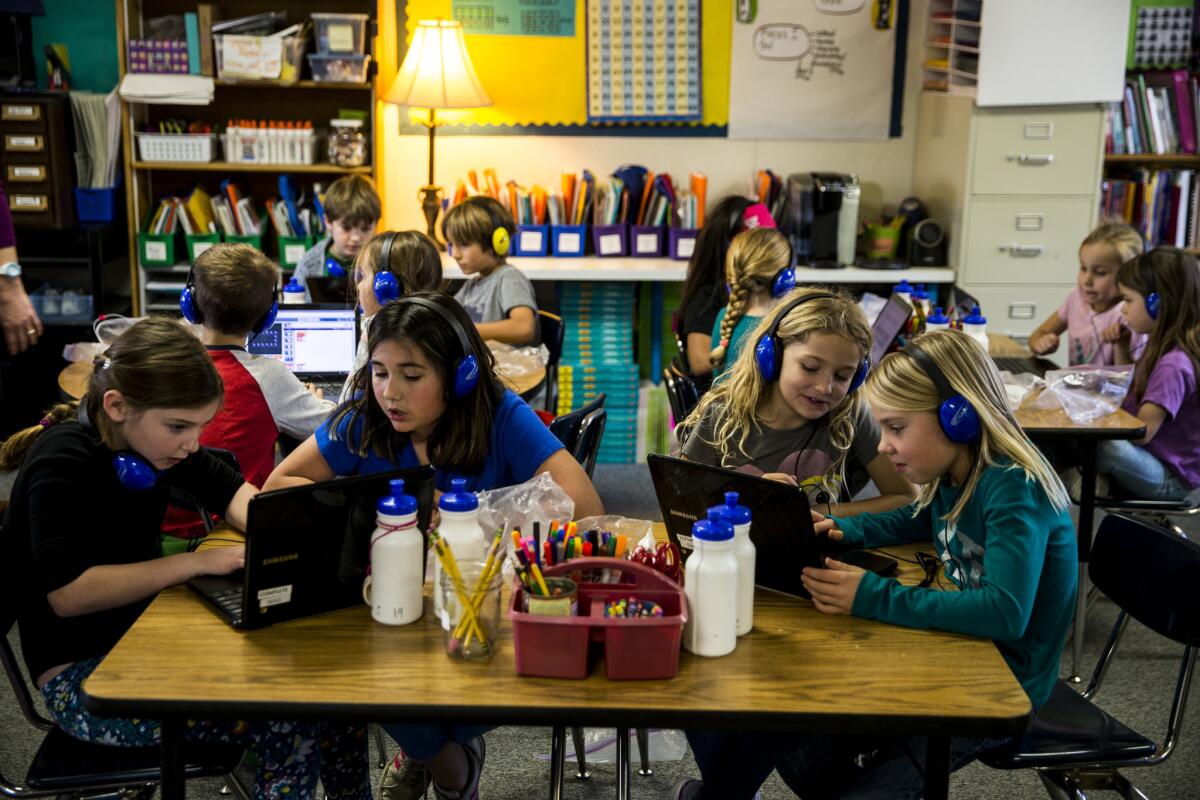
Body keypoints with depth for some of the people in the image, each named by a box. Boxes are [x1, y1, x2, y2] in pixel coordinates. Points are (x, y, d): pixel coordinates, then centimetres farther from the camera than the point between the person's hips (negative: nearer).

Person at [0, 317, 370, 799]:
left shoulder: (150, 436, -1)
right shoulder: (64, 462, -22)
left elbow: (231, 491, 11)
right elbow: (67, 592, -29)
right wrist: (197, 562, -28)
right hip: (80, 675, -8)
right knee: (290, 723, -24)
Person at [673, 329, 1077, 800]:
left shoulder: (1014, 490, -25)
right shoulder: (952, 479, 1)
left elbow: (1005, 613, -38)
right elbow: (917, 521, 24)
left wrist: (873, 598, -36)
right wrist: (843, 530, 4)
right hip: (954, 656, 8)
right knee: (799, 755, -5)